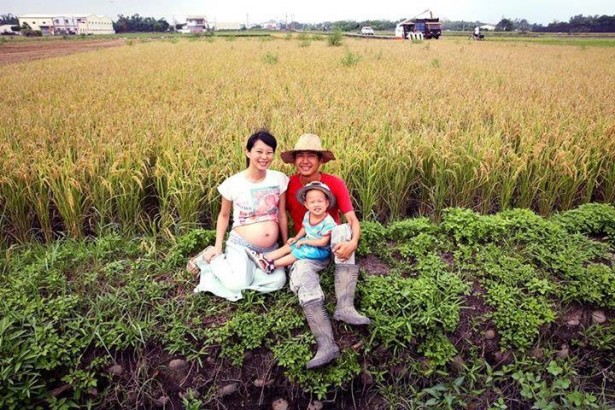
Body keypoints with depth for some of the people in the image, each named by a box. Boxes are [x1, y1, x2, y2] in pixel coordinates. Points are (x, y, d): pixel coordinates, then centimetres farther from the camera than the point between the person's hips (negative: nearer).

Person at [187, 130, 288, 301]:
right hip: (240, 245, -3)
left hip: (270, 250, 4)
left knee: (277, 281, -23)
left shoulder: (279, 179, -3)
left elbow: (282, 215, 6)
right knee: (237, 284, -27)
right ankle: (211, 259, 4)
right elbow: (224, 215, 6)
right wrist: (218, 246, 0)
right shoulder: (232, 184, -9)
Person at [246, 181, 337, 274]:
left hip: (321, 249, -7)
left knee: (297, 253, -23)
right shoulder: (307, 215, -4)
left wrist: (304, 241, -20)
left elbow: (323, 242, -25)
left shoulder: (328, 222, -26)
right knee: (287, 247, -4)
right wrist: (296, 238, -2)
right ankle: (263, 258, -9)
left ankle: (271, 265, -22)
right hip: (307, 243, 7)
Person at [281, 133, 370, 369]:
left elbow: (353, 220, -16)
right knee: (302, 278, -32)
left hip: (334, 243, 0)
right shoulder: (289, 186, -7)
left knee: (343, 230, -32)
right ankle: (326, 344, -43)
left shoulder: (335, 184, -9)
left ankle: (345, 306, -38)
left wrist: (353, 242, -37)